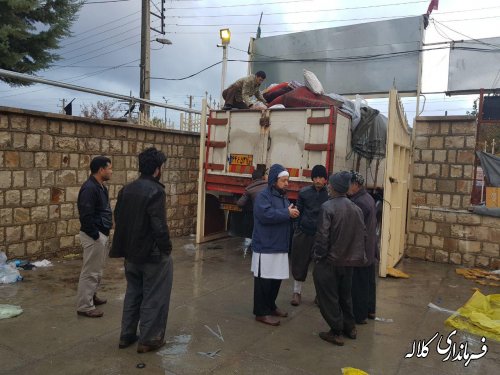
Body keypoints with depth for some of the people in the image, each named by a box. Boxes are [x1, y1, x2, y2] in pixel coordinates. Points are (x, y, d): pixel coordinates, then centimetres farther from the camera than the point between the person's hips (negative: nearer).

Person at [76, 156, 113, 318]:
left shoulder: (100, 187, 11)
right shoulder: (89, 188, -21)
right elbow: (86, 216, -25)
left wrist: (104, 232, 17)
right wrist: (95, 236, -20)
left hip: (102, 233, 10)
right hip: (94, 236, -10)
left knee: (97, 269, 21)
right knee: (90, 271, -2)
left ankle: (91, 296, 35)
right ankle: (84, 306, 8)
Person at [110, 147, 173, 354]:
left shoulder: (126, 189, 4)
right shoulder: (156, 191, -21)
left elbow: (118, 219, 9)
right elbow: (159, 226, -24)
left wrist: (125, 245, 16)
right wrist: (167, 248, -10)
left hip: (131, 253, 8)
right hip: (153, 254, -7)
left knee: (132, 294, 21)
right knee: (153, 297, 8)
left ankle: (126, 335, 30)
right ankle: (148, 339, 17)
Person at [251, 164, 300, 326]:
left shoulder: (283, 196, 15)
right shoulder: (263, 196, -13)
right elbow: (266, 214, -28)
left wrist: (292, 213, -1)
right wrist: (287, 213, -20)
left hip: (280, 246, 9)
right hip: (266, 246, -9)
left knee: (277, 278, 16)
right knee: (264, 280, -1)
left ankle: (271, 306, 32)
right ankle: (261, 312, 10)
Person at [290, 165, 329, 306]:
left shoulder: (329, 194, -4)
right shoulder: (304, 192, -1)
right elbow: (299, 211, 4)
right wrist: (297, 230, 2)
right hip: (304, 233, 1)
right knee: (300, 263, 7)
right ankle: (297, 292, 24)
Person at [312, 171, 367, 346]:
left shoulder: (327, 207, -19)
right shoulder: (356, 208, 0)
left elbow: (322, 235, -20)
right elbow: (362, 234, 4)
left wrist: (318, 256, -9)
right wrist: (357, 255, 16)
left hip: (330, 261, -6)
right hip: (349, 260, 6)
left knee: (329, 297, 8)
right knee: (345, 295, 22)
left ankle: (336, 332, 16)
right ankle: (349, 327, 34)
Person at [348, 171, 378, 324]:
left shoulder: (359, 202, -23)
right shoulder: (368, 198, 8)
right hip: (370, 248, 10)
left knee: (358, 284, 2)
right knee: (368, 281, 19)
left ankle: (359, 316, 12)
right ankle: (369, 310, 32)